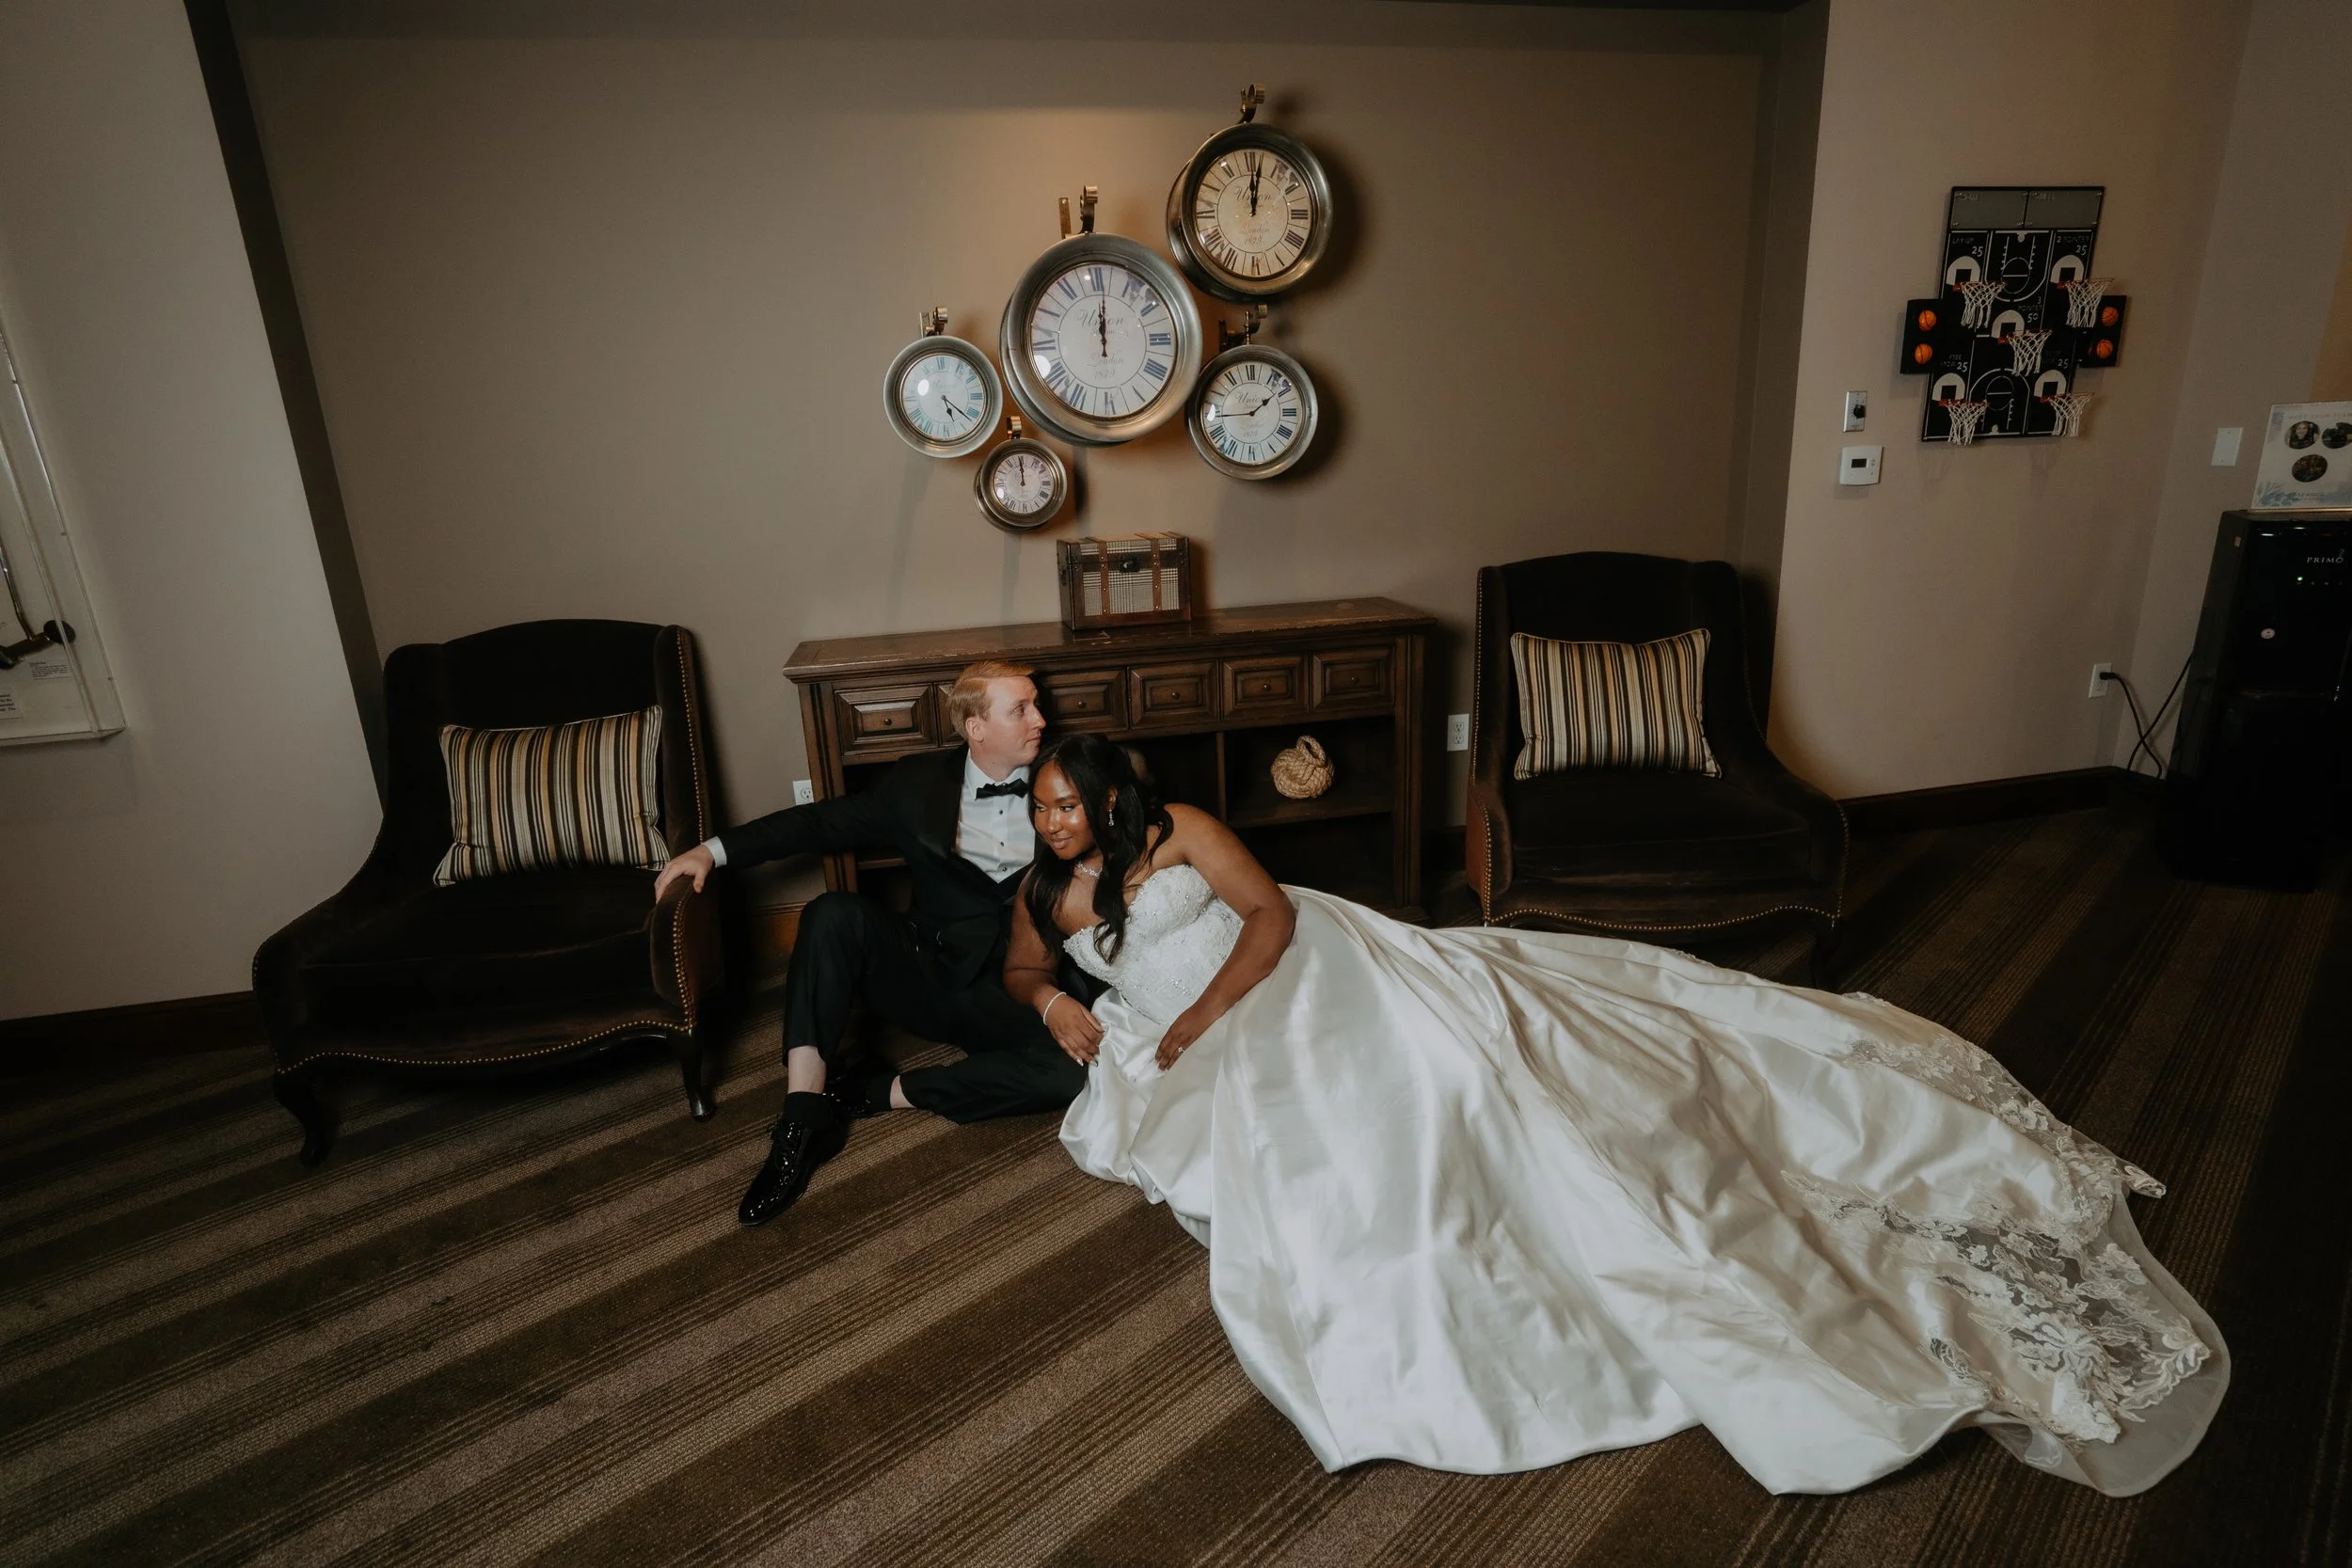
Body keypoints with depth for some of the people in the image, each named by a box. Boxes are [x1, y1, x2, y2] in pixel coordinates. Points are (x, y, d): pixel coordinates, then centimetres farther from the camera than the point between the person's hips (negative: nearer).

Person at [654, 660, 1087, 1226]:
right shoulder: (919, 782, 4)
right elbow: (824, 821, 5)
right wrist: (716, 849, -5)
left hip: (1014, 995, 0)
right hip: (929, 975, 1)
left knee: (1076, 1072, -31)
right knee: (835, 913, -27)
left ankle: (879, 1091, -18)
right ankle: (804, 1117, -25)